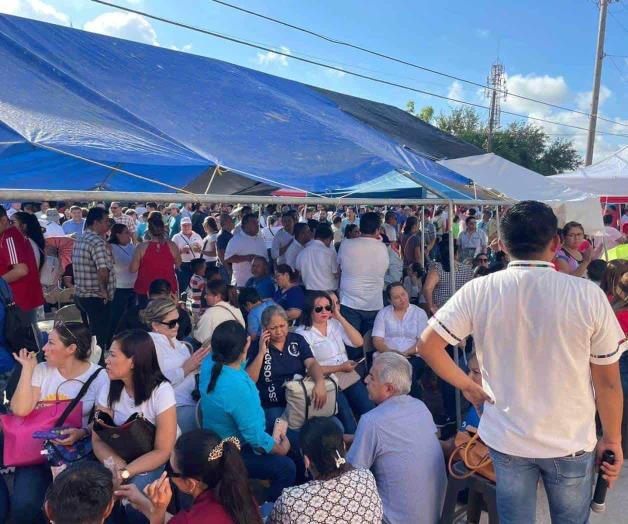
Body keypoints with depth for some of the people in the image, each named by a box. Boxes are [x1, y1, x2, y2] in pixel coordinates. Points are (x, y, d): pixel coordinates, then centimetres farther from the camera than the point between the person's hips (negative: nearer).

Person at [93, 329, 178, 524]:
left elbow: (163, 451, -18)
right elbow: (98, 439, -4)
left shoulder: (161, 391, -19)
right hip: (121, 460, 4)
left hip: (155, 464, -4)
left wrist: (124, 473, -28)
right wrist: (114, 463, -24)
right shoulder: (109, 390, -4)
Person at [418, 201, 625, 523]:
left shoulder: (478, 291, -14)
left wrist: (469, 387, 0)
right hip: (572, 442, 0)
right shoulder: (588, 295, -15)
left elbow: (427, 345, -12)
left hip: (506, 439, 1)